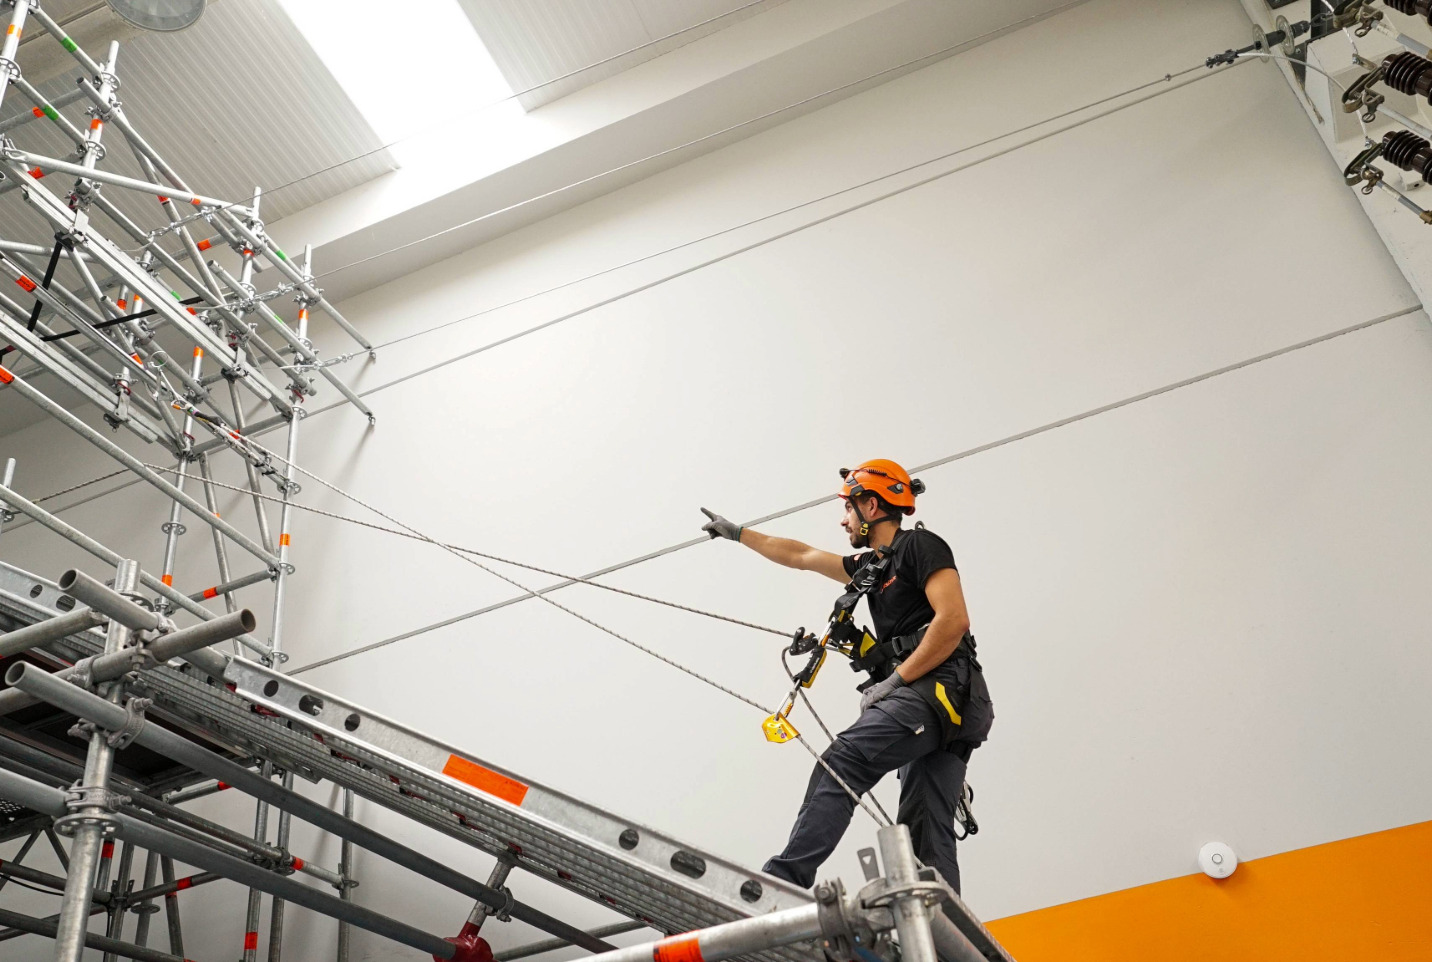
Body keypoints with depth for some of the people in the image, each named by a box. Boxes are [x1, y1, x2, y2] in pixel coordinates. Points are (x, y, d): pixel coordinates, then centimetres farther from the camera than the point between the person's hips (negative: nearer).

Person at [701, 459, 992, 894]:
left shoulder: (920, 544, 0)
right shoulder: (871, 565, 25)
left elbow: (954, 619, -13)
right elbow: (800, 556, 36)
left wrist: (894, 680, -14)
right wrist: (737, 533, 43)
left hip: (935, 688, -9)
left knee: (841, 761, -21)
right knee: (928, 835, -1)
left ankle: (783, 881, -29)